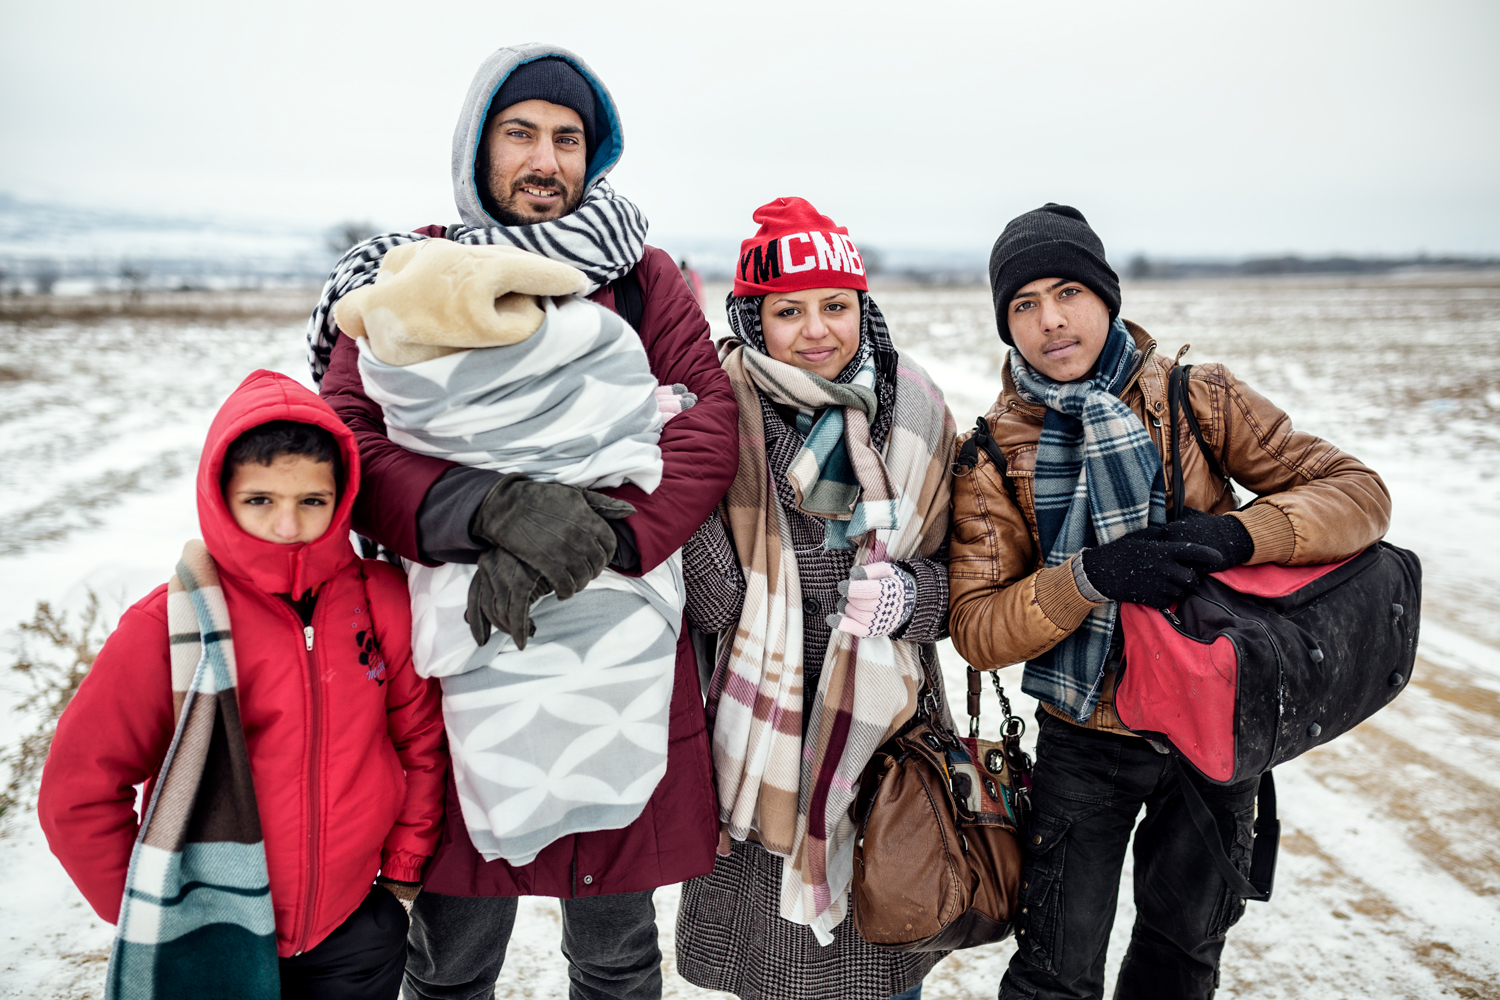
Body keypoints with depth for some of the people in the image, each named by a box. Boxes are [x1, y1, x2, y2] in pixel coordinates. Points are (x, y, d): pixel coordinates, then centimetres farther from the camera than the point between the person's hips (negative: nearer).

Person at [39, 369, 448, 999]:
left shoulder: (382, 600, -9)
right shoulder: (166, 628, -17)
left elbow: (422, 737, 2)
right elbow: (77, 793, -11)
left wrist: (404, 864, 3)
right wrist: (157, 923, -6)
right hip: (213, 946, -2)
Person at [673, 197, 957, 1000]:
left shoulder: (915, 412, -1)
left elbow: (965, 573, 8)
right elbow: (712, 602, -13)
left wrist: (910, 593, -13)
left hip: (885, 728, 2)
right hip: (760, 737, -2)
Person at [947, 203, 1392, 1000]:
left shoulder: (1197, 398, -9)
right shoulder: (993, 451, -11)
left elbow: (1358, 493, -12)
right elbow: (976, 629, -17)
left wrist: (1235, 535, -30)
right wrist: (1089, 576, -34)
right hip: (1084, 745, -1)